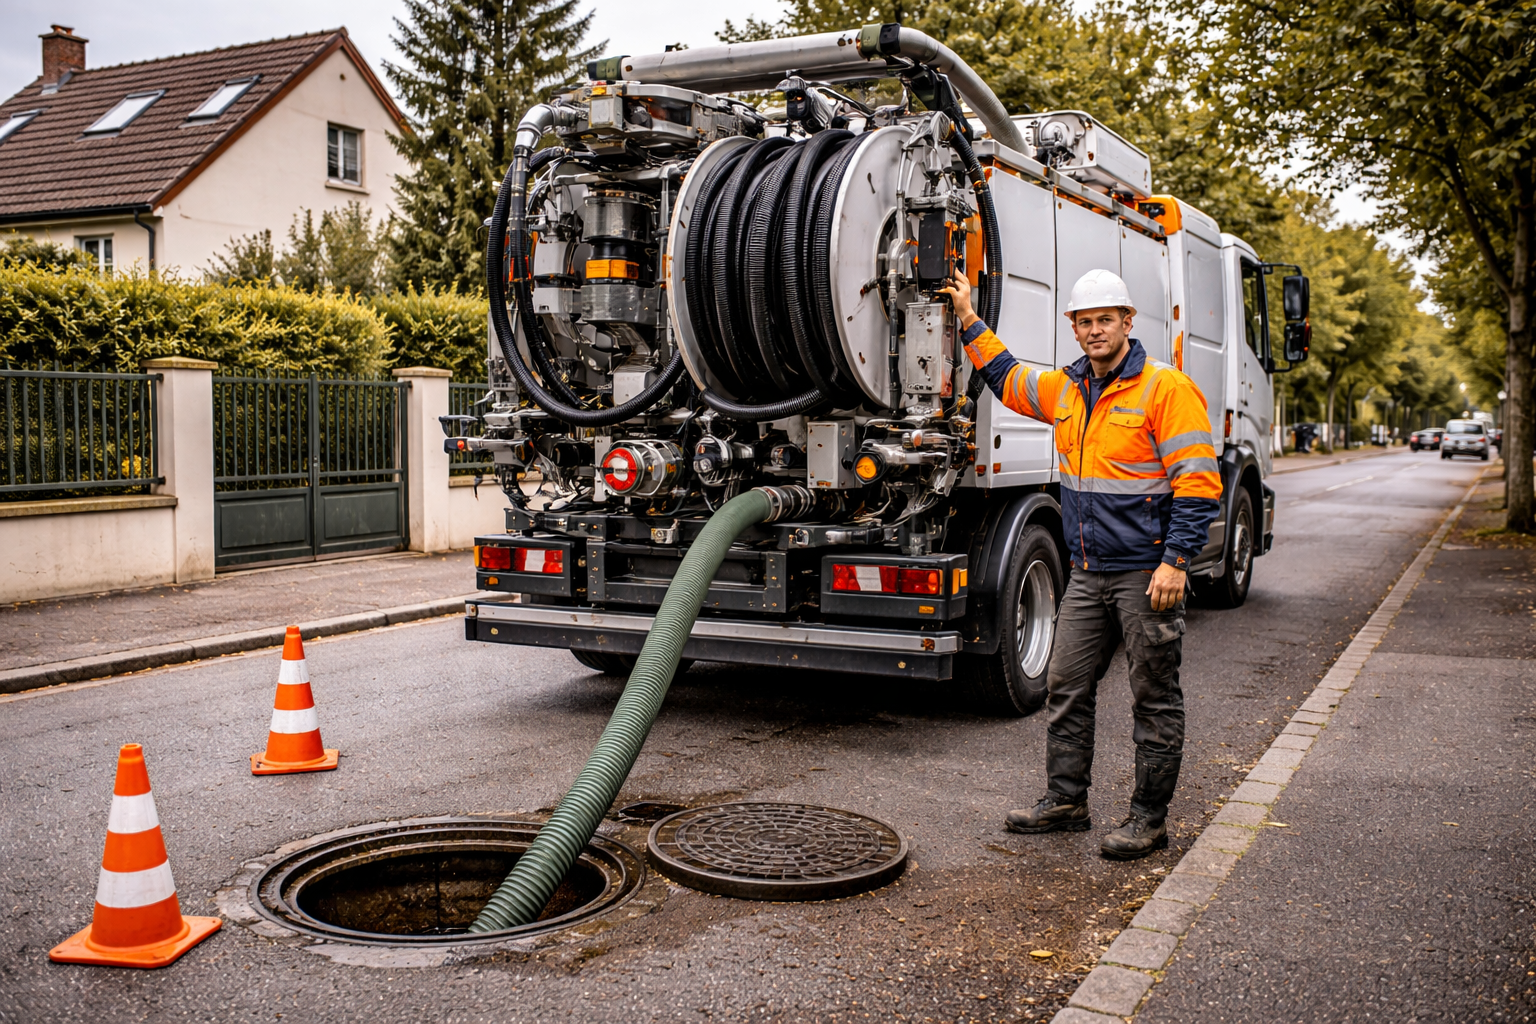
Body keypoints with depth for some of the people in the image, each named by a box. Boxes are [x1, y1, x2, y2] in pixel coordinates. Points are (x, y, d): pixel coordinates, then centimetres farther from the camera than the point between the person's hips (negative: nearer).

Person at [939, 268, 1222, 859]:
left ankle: (1149, 819, 14)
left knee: (1155, 698, 4)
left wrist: (1176, 560, -20)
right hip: (1089, 574, 7)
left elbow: (1198, 483, -14)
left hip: (1147, 574, -7)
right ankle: (1065, 802, 22)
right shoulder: (1068, 389, 11)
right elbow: (1009, 380, 30)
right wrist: (969, 320, 27)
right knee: (1066, 687, 10)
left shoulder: (1165, 388, -11)